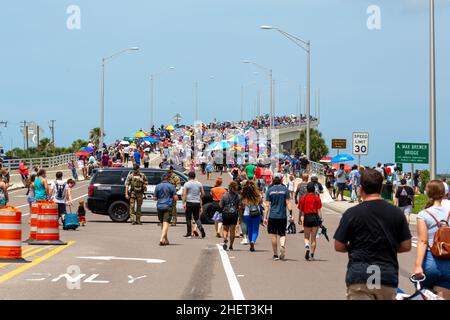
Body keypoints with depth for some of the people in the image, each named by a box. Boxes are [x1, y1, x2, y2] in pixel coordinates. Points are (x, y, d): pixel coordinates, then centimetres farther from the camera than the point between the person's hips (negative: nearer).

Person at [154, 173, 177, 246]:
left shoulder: (158, 186, 5)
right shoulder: (171, 186, -3)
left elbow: (155, 198, 9)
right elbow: (175, 198, -6)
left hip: (159, 206, 3)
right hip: (168, 206, -3)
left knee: (162, 224, 16)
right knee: (166, 223, -9)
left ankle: (166, 240, 22)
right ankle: (162, 239, -26)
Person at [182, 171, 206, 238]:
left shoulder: (187, 184, -5)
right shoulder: (199, 184, 6)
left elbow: (184, 194, -11)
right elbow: (202, 193, 12)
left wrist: (184, 203, -11)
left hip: (189, 202, -4)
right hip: (197, 203, 4)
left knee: (188, 218, 4)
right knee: (197, 218, 12)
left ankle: (189, 234, 5)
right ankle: (201, 229, -11)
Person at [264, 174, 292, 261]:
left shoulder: (269, 190, 1)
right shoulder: (285, 189, 0)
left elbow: (267, 205, -1)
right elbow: (288, 203, -4)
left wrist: (265, 217, 2)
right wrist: (290, 214, 1)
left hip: (272, 216, 0)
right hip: (282, 216, 0)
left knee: (273, 235, 7)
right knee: (282, 234, 11)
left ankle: (275, 255, 9)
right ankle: (282, 245, -20)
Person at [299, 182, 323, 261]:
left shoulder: (303, 197, -1)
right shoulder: (317, 197, -3)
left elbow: (300, 210, 2)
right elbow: (318, 210, -5)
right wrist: (320, 219, 1)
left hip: (307, 217, 0)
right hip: (315, 217, 0)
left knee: (306, 237, 12)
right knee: (313, 238, 9)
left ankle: (307, 247, -18)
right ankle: (312, 255, 10)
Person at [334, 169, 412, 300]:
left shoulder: (351, 213, -4)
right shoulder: (397, 213, 3)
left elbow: (339, 246, 0)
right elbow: (406, 246, 6)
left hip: (359, 277, -3)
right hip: (388, 277, 3)